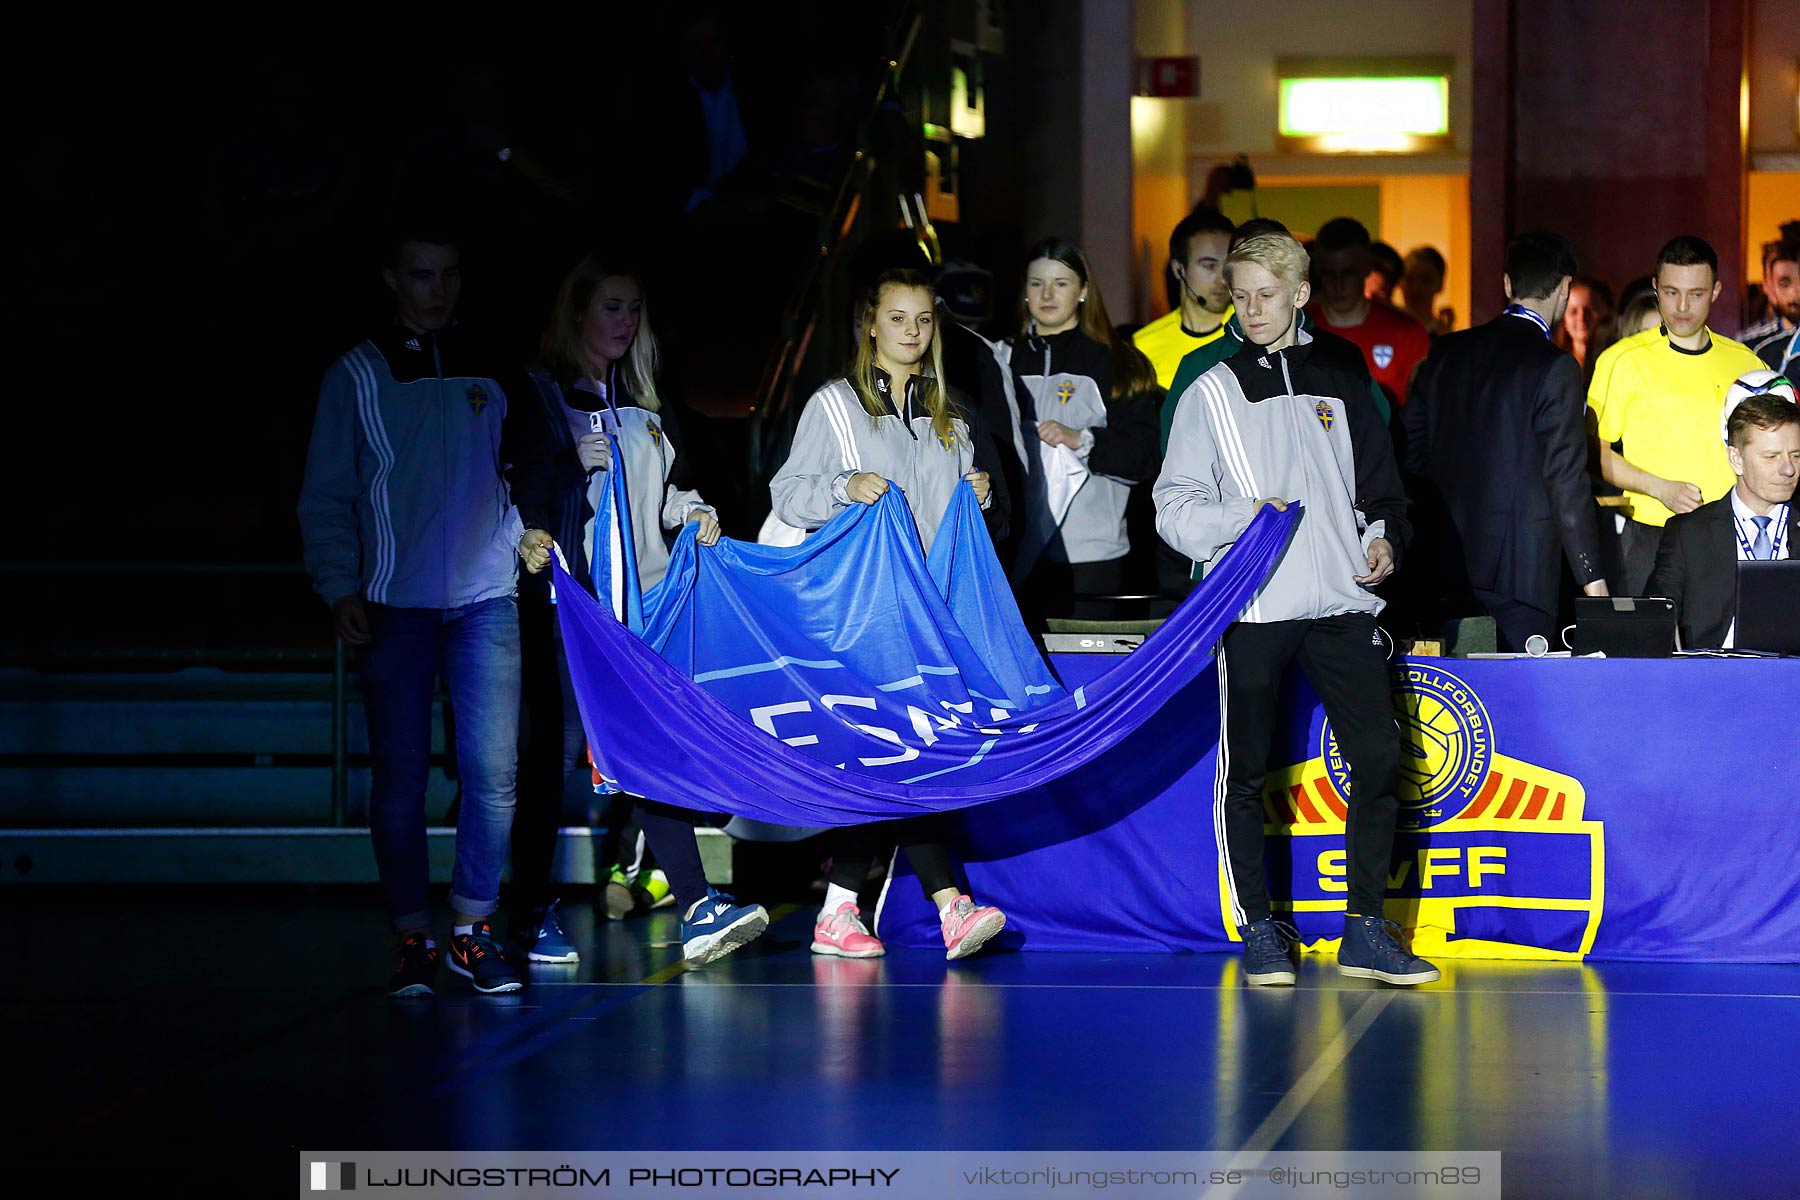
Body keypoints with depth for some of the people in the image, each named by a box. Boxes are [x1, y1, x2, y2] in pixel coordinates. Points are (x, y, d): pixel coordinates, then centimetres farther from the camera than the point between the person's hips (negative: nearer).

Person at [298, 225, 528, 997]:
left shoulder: (489, 371, 14)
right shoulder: (357, 376, 7)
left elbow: (519, 472, 17)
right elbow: (326, 497, 4)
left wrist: (526, 538, 1)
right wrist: (341, 588, -7)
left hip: (486, 595, 2)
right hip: (395, 602, -1)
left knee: (493, 772, -5)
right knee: (400, 776, -1)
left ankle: (473, 928, 6)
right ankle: (413, 939, 5)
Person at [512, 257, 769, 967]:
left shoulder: (644, 404, 21)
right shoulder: (538, 395, 3)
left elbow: (669, 487, 30)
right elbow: (510, 489, -4)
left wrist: (692, 512, 10)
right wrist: (525, 536, -22)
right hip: (564, 593, -4)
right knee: (556, 748, -3)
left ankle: (697, 909, -14)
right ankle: (535, 915, 5)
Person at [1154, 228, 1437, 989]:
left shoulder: (1340, 379, 13)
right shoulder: (1213, 393, 5)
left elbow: (1378, 476, 20)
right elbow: (1175, 506, 2)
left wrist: (1386, 536, 2)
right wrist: (1240, 516, -15)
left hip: (1341, 603, 2)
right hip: (1253, 607, -2)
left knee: (1378, 757, -5)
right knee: (1245, 773, 1)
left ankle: (1364, 930, 3)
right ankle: (1258, 929, 12)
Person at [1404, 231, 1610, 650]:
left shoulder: (1446, 352, 8)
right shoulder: (1554, 368, -10)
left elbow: (1412, 452, 12)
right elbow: (1566, 481, -11)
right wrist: (1592, 576, -7)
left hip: (1448, 567, 6)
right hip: (1519, 567, -6)